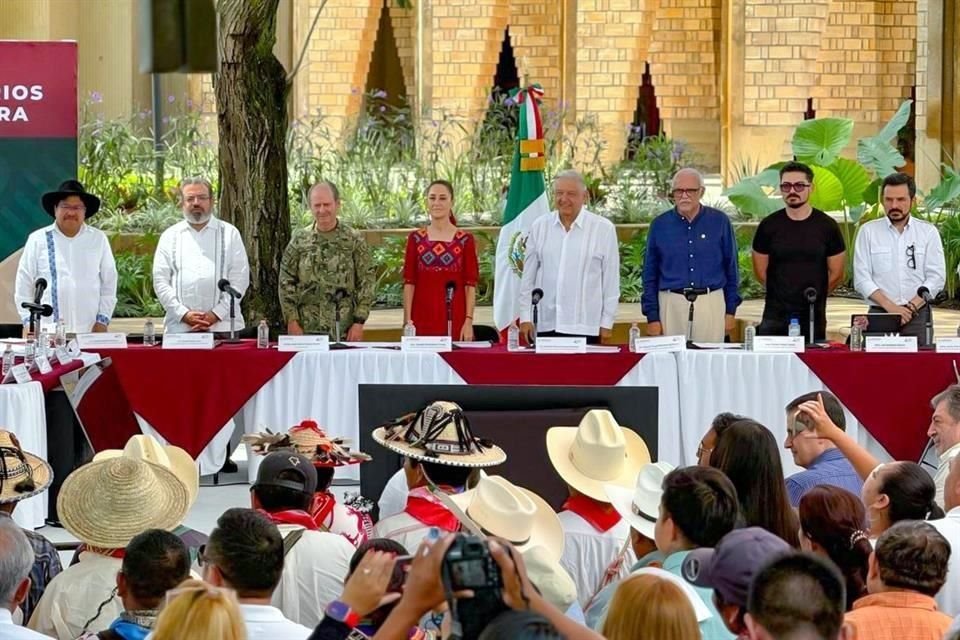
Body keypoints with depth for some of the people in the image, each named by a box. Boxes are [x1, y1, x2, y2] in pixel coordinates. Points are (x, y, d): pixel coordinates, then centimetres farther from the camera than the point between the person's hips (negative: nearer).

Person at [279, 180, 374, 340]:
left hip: (344, 331, -1)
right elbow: (286, 282, 5)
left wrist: (359, 322, -7)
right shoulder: (299, 240, 5)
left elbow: (366, 282, 0)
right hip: (307, 329, 1)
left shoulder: (354, 240, 2)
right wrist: (292, 321, -3)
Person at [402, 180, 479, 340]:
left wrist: (469, 321, -6)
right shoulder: (415, 238, 7)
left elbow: (471, 284, 1)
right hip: (422, 320, 1)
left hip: (455, 321, -1)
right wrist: (407, 320, -3)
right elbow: (409, 282, 4)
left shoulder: (465, 240, 4)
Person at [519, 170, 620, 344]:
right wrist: (525, 317, 10)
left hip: (585, 326, -2)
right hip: (545, 324, 2)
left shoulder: (603, 229, -1)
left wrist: (607, 322, 3)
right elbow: (528, 276, 12)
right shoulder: (540, 226, 8)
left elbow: (611, 280, 3)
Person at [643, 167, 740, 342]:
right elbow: (650, 274, 8)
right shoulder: (659, 225, 5)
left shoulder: (720, 221, 4)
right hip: (671, 304, 0)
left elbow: (731, 268, 9)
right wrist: (652, 316, 3)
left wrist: (731, 310, 6)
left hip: (711, 303, 0)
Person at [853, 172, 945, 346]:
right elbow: (862, 279, 0)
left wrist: (911, 307, -11)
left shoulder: (928, 232, 8)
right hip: (879, 314, 0)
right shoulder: (868, 231, 6)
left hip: (918, 315, 0)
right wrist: (891, 307, -11)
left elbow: (936, 278, 1)